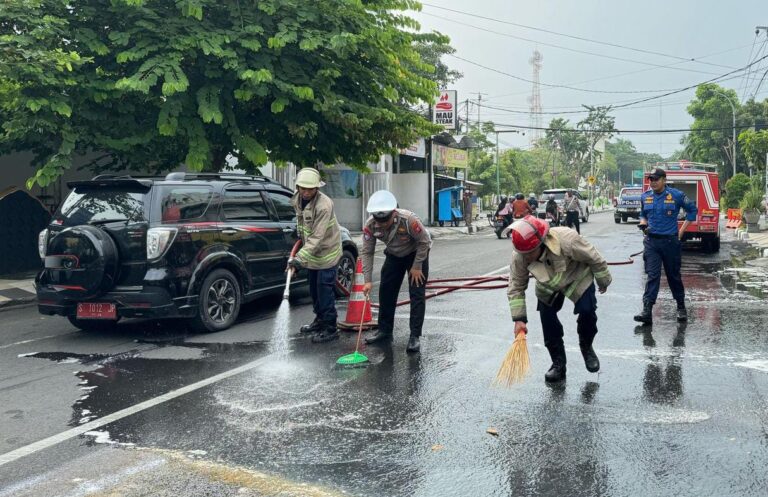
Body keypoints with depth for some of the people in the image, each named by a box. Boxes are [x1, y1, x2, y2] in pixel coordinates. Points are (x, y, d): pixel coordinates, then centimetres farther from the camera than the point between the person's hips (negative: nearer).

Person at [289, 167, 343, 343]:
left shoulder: (324, 205, -29)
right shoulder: (297, 199, -4)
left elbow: (317, 237, -34)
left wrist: (300, 257, -38)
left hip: (326, 252, -8)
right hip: (312, 252, 8)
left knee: (325, 290, -7)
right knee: (314, 289, 18)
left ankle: (330, 328, 1)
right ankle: (320, 320, 33)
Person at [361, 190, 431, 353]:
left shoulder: (409, 220, -37)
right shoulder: (370, 225, -26)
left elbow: (424, 242, -22)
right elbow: (367, 252, -18)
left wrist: (417, 267, -18)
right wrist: (367, 280, -24)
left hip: (416, 254, -4)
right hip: (394, 256, 4)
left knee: (417, 295, -10)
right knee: (386, 292, 4)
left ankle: (415, 337, -6)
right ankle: (384, 331, 18)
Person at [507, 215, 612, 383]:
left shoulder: (567, 240, -42)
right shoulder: (519, 256, -31)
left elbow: (594, 258, -23)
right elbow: (516, 288, -18)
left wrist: (603, 282, -7)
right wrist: (519, 319, -24)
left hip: (577, 279, -3)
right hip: (548, 287, 3)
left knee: (587, 311, -19)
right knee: (547, 320, -5)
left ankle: (586, 347, 11)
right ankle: (558, 364, 12)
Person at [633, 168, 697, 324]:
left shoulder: (676, 195, -4)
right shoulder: (645, 197, 6)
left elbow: (692, 210, 7)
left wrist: (681, 231, 3)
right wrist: (643, 224, -1)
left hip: (670, 241, -2)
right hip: (651, 241, 2)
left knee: (674, 276, 10)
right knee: (652, 276, -8)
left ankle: (681, 308, 28)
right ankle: (647, 310, -14)